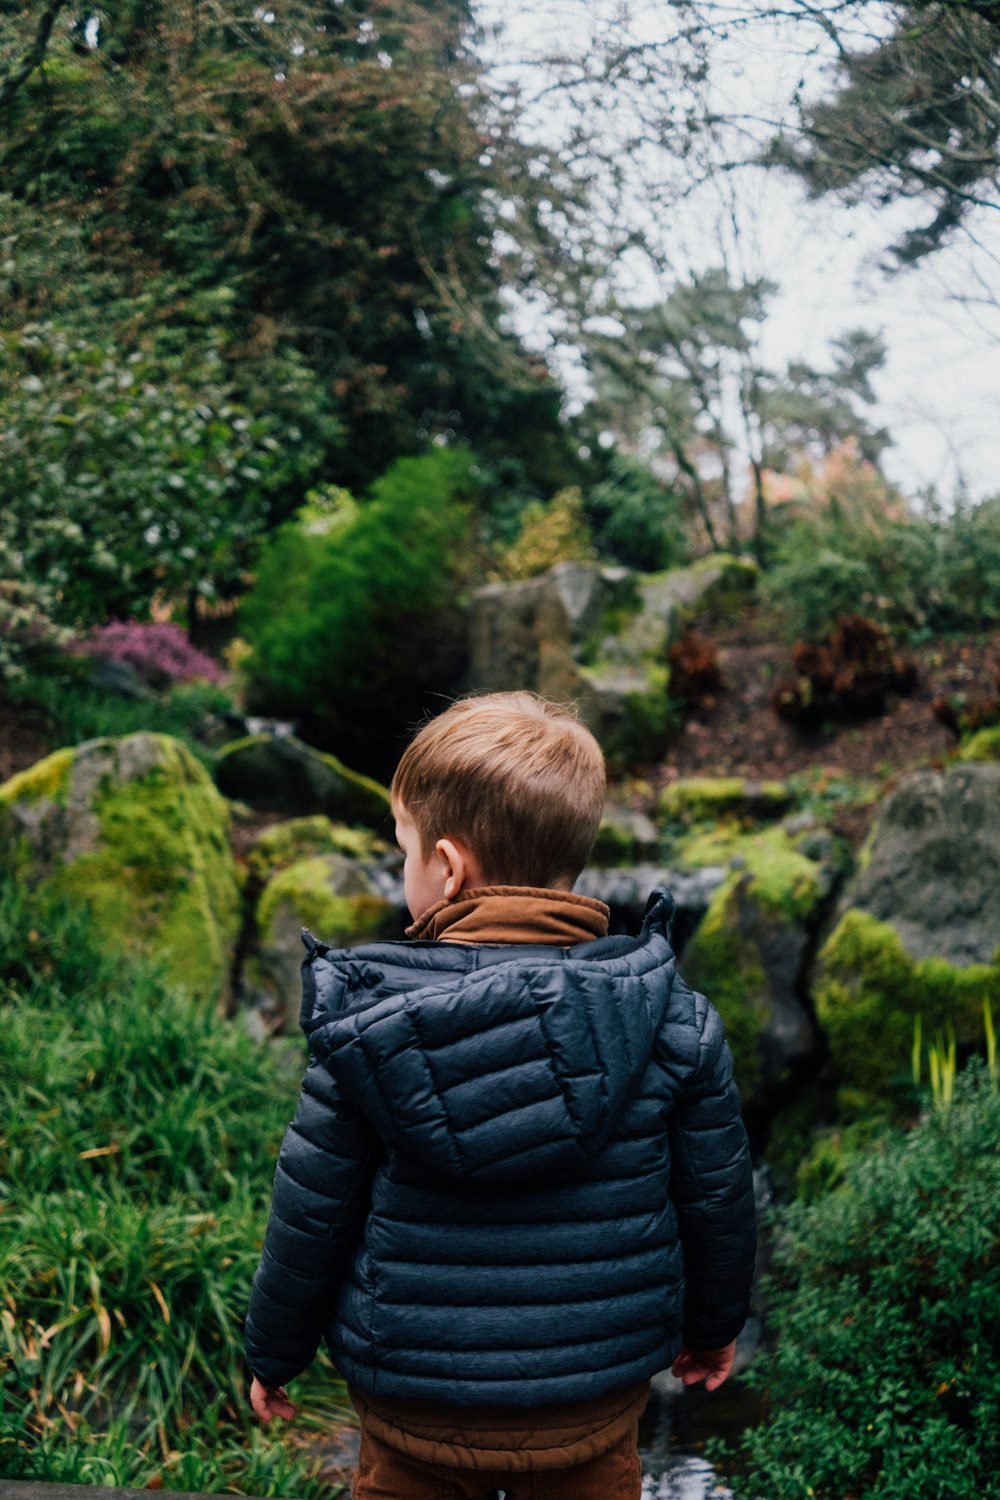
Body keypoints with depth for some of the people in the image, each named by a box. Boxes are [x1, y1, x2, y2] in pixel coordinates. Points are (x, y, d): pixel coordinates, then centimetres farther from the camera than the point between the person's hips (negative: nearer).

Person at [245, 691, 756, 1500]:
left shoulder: (364, 1026, -18)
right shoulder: (671, 1018, -13)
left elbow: (310, 1217, -9)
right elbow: (717, 1196, -2)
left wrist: (275, 1352, 9)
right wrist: (714, 1322, 17)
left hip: (415, 1398, -1)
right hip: (596, 1396, 1)